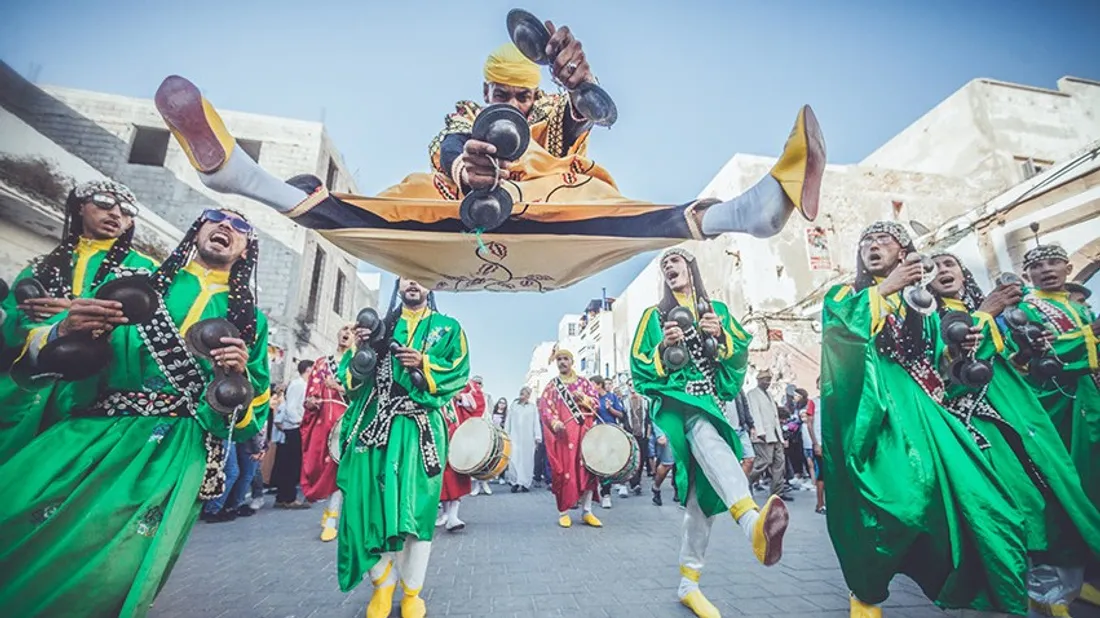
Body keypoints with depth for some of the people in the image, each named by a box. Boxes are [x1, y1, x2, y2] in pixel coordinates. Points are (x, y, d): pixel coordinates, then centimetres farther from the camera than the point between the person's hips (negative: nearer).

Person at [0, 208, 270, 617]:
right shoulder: (132, 282, 13)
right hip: (89, 434, 2)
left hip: (174, 452, -1)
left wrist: (240, 380, -14)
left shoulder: (249, 320, 10)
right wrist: (62, 332, -11)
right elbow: (39, 354, 12)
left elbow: (254, 413, 8)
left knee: (110, 574, -18)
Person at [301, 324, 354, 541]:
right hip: (321, 419, 4)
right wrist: (309, 401, -6)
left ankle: (331, 521, -4)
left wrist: (339, 388, -15)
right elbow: (311, 392, 15)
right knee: (319, 465, 4)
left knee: (339, 465, -9)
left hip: (345, 419, -4)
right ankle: (331, 507, 26)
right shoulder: (321, 363, 18)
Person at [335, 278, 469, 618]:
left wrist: (424, 364, -14)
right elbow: (358, 374, 13)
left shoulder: (448, 327, 10)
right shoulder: (380, 325, 18)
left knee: (414, 504, -2)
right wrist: (362, 348, -5)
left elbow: (459, 371, -1)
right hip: (376, 422, 3)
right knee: (374, 502, 2)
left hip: (419, 426, -2)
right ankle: (383, 584, 23)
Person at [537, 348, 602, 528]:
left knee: (586, 468, -1)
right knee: (563, 470, -2)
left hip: (583, 431, 1)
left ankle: (587, 512, 9)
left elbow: (596, 402, 6)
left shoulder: (583, 382, 12)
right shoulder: (552, 385, 8)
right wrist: (554, 422, -21)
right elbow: (543, 407, -4)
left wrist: (584, 398, -14)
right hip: (562, 433, -1)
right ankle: (563, 512, 9)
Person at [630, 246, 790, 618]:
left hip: (710, 404, 4)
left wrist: (721, 337, -9)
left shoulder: (718, 310, 17)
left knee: (705, 490, -2)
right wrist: (664, 347, -12)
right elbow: (640, 367, 5)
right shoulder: (655, 316, 11)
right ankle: (753, 523, -60)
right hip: (675, 402, -3)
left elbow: (741, 354, 9)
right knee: (708, 437, -37)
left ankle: (689, 584, 9)